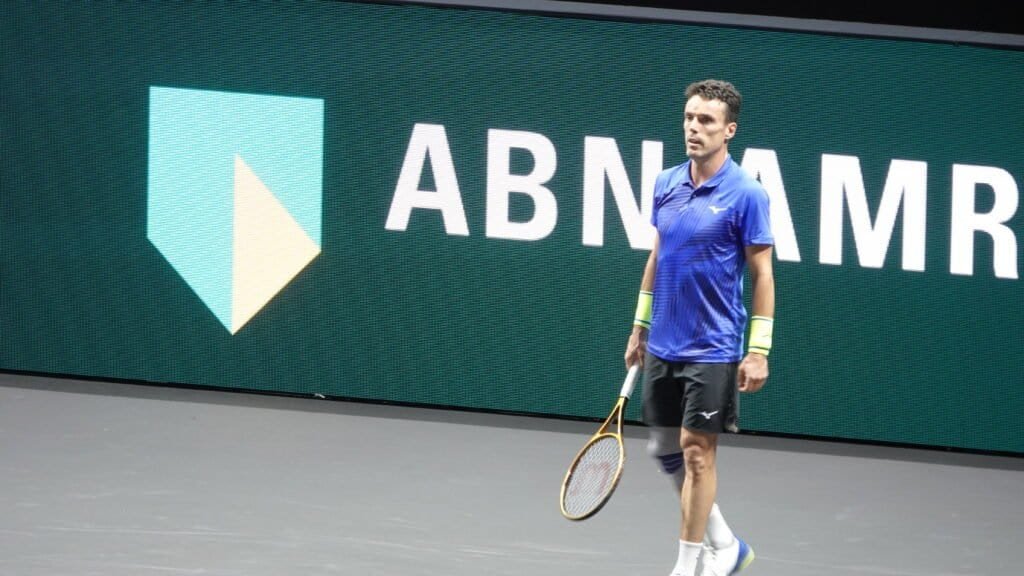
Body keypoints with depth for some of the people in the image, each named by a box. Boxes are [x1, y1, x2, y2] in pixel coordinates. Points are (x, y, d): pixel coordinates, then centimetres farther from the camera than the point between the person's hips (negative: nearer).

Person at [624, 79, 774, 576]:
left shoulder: (745, 195, -12)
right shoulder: (666, 185, 6)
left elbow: (762, 274, -10)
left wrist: (759, 351, -13)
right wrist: (640, 325, 16)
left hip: (712, 349, -7)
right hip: (663, 345, 7)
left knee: (696, 451, -5)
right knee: (666, 449, 11)